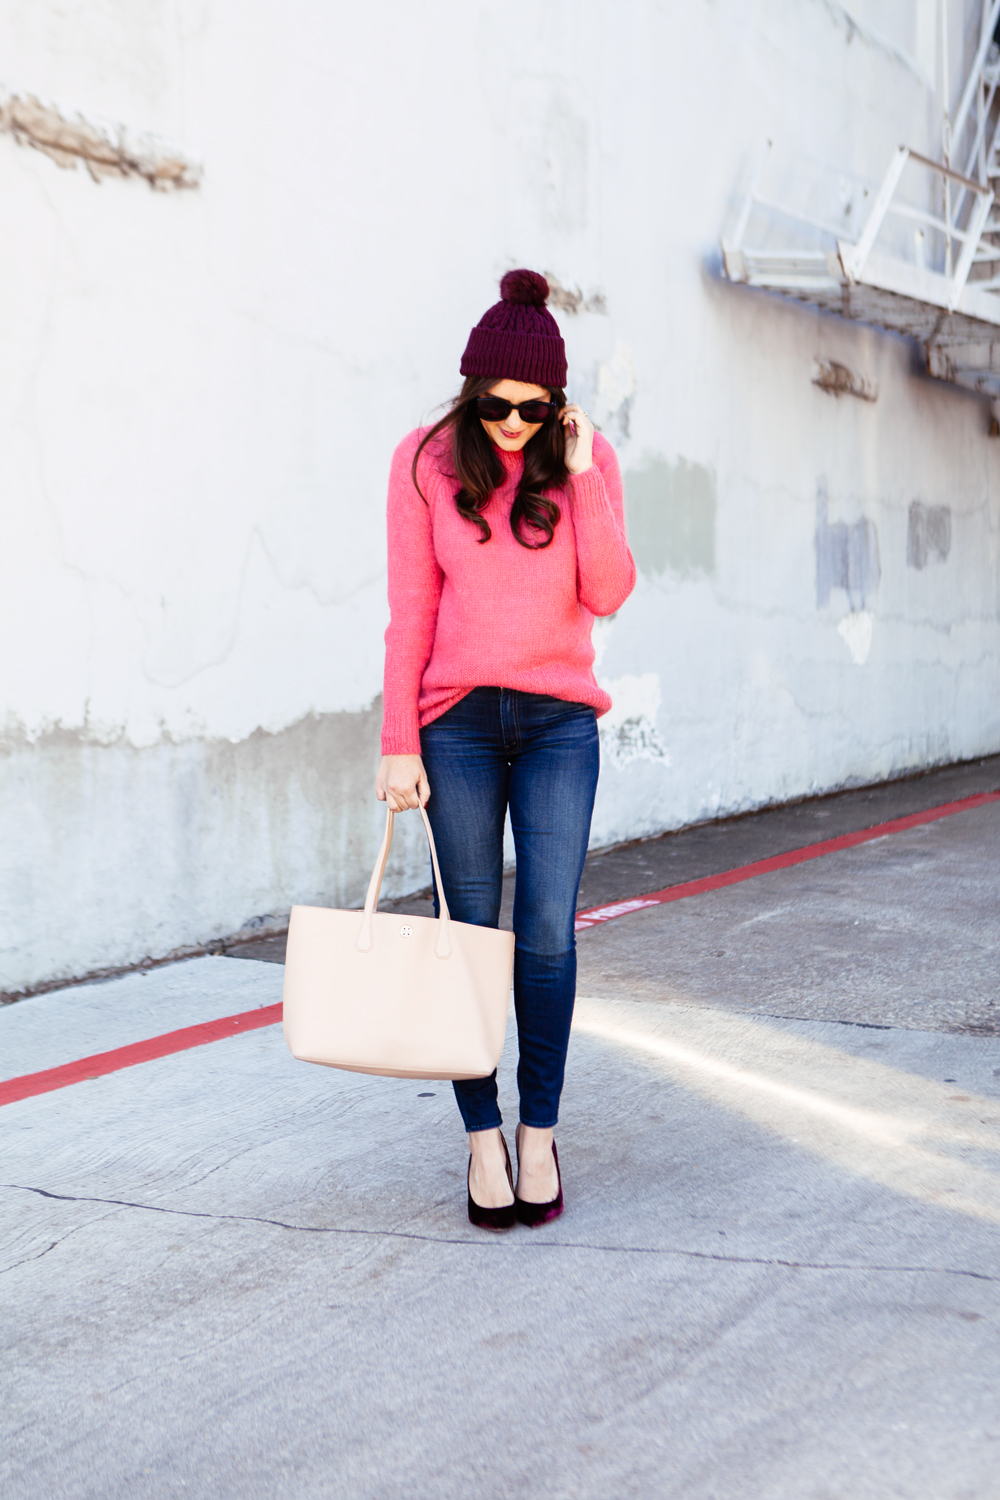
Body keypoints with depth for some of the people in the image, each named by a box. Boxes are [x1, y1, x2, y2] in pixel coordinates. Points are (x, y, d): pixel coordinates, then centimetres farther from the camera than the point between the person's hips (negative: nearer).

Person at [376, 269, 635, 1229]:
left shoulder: (586, 456, 2)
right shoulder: (426, 462, -1)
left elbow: (608, 594, -7)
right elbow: (410, 612, 0)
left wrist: (579, 474, -14)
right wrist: (399, 744, -4)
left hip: (559, 721, 1)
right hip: (458, 719, 0)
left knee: (547, 933, -4)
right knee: (468, 932, 1)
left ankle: (539, 1132, 10)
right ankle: (483, 1139, 12)